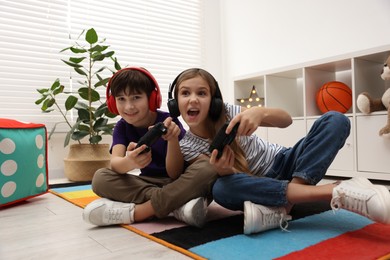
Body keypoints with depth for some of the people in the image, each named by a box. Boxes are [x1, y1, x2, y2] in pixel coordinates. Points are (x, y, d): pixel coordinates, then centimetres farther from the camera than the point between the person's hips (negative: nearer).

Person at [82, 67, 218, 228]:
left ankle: (135, 212, -30)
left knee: (207, 169, -33)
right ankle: (178, 206, -29)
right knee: (100, 178, -22)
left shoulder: (168, 122, -14)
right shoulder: (122, 127, -3)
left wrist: (172, 139, -37)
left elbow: (175, 174, -18)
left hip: (177, 184, -3)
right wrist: (129, 162, -47)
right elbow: (115, 163, -22)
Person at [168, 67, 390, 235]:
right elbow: (231, 179, -18)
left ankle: (282, 208, -33)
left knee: (335, 120, -18)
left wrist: (260, 112, -40)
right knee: (221, 188, -36)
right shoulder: (187, 147, -8)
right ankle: (337, 192, -37)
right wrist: (223, 170, -42)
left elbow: (286, 119, -18)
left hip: (282, 165, 2)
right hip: (256, 186, -1)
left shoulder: (228, 112, -10)